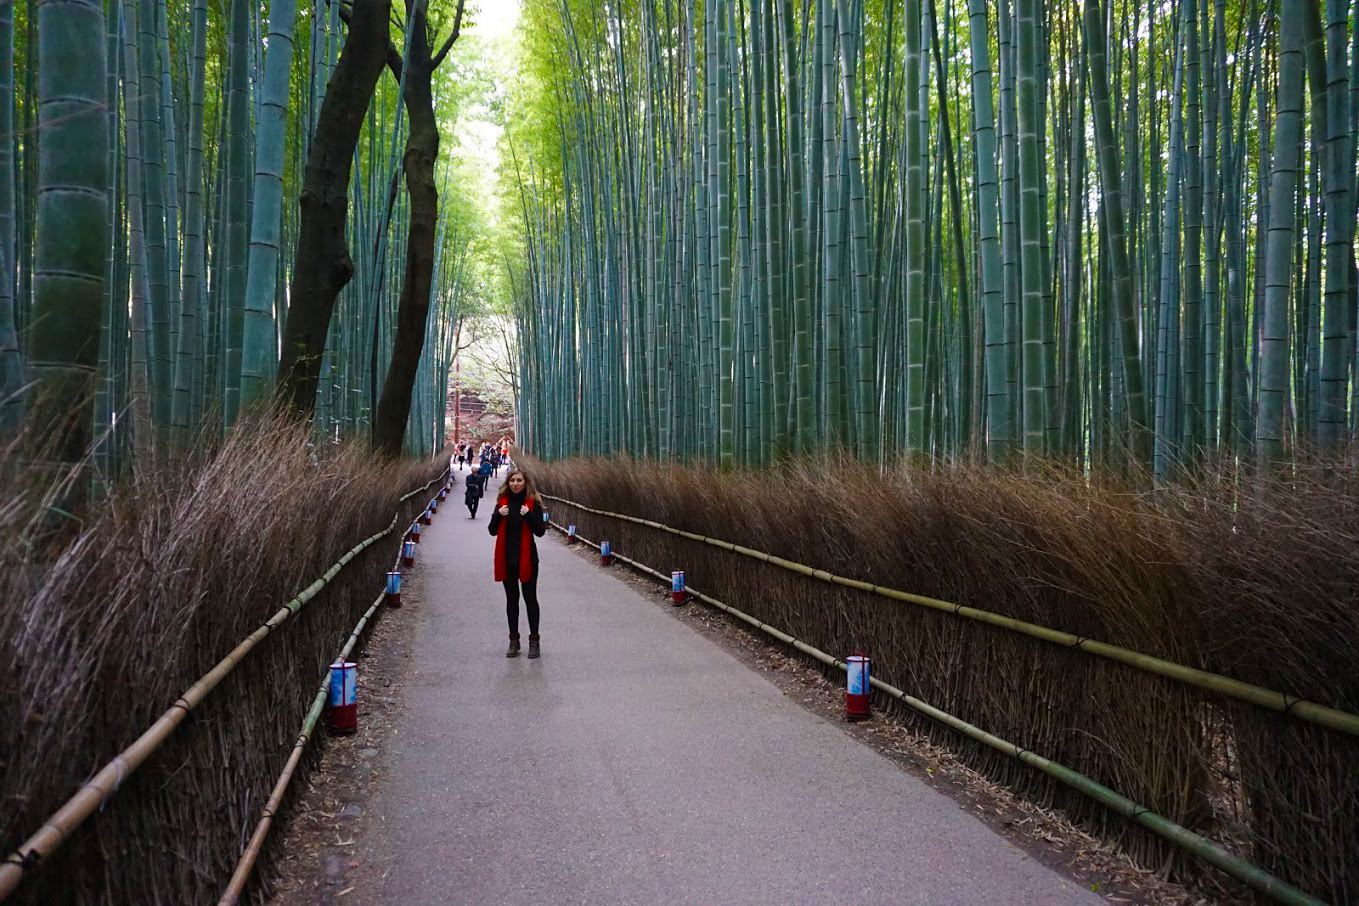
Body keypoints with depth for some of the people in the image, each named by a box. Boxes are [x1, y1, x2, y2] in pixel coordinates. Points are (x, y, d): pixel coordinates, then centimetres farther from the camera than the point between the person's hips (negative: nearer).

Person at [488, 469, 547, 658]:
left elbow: (540, 531, -8)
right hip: (507, 559, 3)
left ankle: (534, 641, 10)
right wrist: (498, 515, -12)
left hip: (527, 558, -3)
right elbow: (493, 530, 6)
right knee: (511, 599, 11)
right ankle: (514, 640, 19)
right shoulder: (503, 502, 6)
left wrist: (529, 515, -21)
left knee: (530, 598, 3)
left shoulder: (532, 503, -3)